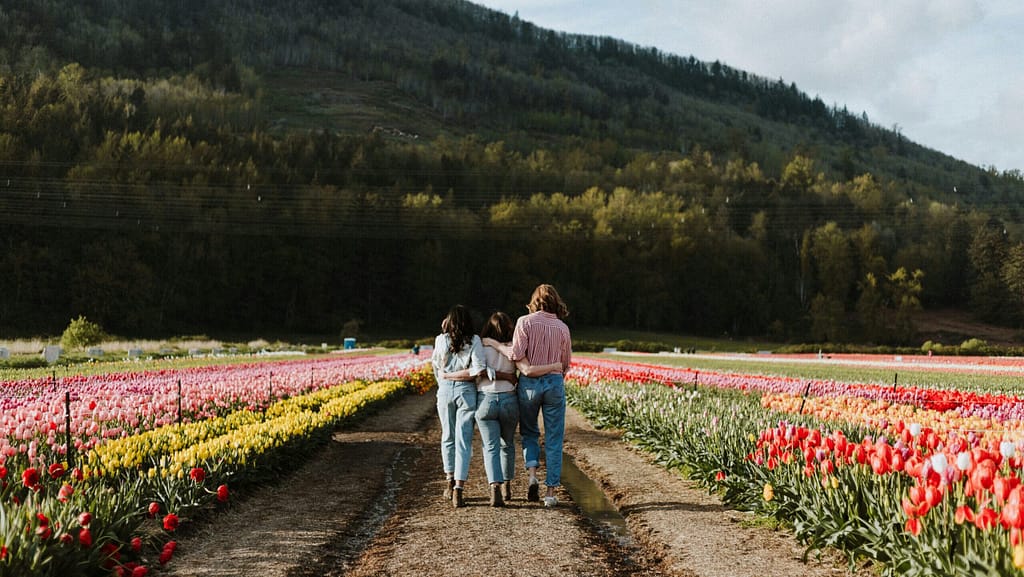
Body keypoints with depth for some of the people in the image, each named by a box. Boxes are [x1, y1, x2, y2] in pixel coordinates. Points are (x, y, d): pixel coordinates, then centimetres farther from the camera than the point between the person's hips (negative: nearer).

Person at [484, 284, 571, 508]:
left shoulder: (525, 322, -5)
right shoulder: (562, 328, 3)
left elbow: (516, 354, -15)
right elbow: (566, 363, 10)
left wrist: (497, 345, 0)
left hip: (529, 382, -1)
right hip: (555, 383, 1)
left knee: (529, 432, 19)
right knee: (554, 439, 7)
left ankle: (532, 474, -4)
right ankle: (551, 492, 5)